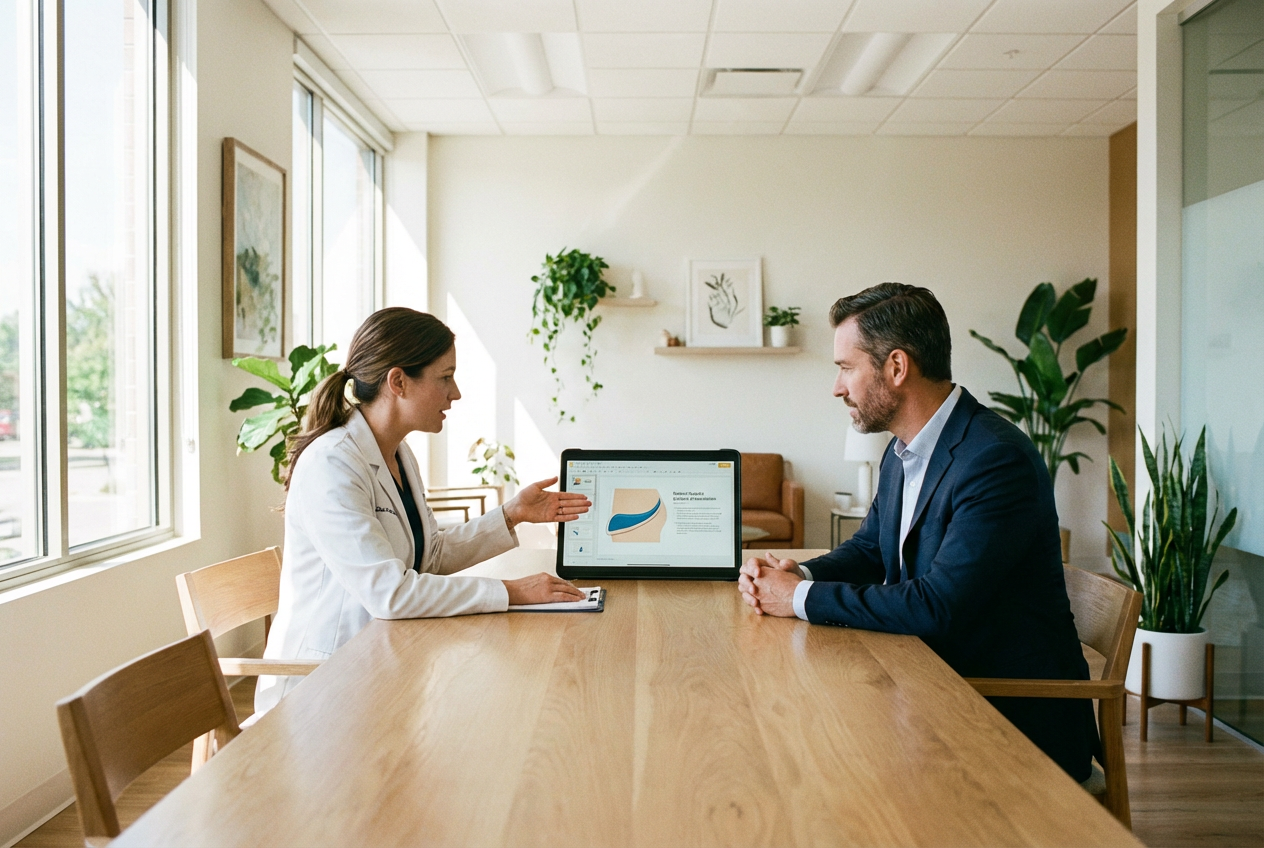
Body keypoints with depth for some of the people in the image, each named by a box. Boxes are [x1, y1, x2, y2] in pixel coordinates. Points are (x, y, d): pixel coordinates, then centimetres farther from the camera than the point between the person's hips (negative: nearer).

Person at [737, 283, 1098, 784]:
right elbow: (868, 549, 18)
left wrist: (803, 598, -20)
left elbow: (935, 607, -29)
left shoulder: (997, 460, -23)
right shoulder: (902, 454, 7)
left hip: (1019, 720, -8)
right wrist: (799, 573, -4)